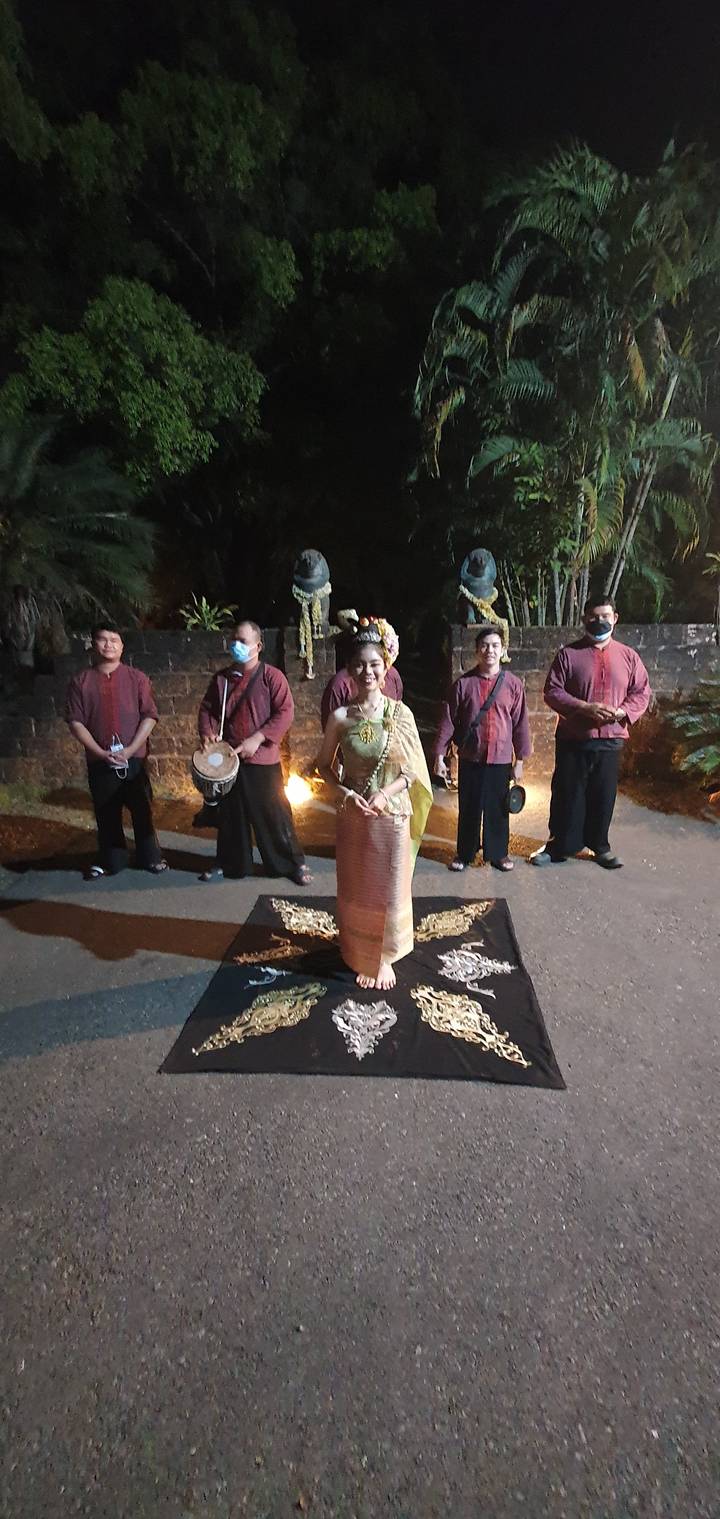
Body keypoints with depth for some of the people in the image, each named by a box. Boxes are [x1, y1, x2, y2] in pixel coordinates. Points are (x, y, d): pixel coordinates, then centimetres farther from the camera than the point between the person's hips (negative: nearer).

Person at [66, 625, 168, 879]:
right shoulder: (80, 682, 3)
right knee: (106, 814, 10)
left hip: (135, 760, -1)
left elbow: (149, 716, -4)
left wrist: (130, 749, -12)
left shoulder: (137, 678, 1)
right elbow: (75, 722, -1)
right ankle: (110, 861, 26)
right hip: (99, 762, 1)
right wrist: (101, 752, -10)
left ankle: (151, 858, 21)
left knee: (142, 811, 6)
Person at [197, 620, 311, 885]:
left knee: (274, 815, 1)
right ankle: (229, 863, 32)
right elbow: (207, 708, 14)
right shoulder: (221, 678, 9)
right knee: (229, 814, 15)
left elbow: (285, 712, -12)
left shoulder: (271, 676, -5)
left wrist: (257, 739, -19)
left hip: (263, 760, -4)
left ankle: (295, 863, 15)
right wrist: (207, 732, -6)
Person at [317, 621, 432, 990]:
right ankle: (360, 956, 32)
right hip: (353, 817, 1)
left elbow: (412, 769, -2)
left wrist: (386, 794, -17)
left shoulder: (400, 713, -7)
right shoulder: (340, 717, -5)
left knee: (389, 890, 10)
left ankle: (384, 958, 31)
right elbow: (324, 765, 5)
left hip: (392, 816, 0)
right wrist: (345, 793, -11)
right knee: (356, 890, 12)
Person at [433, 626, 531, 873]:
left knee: (498, 809, 11)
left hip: (501, 759, 0)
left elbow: (521, 723, 1)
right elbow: (448, 721, -2)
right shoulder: (463, 683, -4)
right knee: (468, 808, 10)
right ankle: (464, 853, 26)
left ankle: (498, 853, 29)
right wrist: (439, 756, -4)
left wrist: (520, 760, 1)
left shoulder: (513, 684, -2)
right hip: (470, 759, 0)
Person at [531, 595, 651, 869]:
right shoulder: (569, 654, -1)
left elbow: (642, 692, 8)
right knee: (567, 795, 5)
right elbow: (552, 691, -6)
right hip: (572, 740, -2)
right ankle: (559, 846, 19)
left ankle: (600, 846, 27)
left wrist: (623, 711, -12)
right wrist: (584, 707, -18)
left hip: (611, 740, 2)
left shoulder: (628, 656, 7)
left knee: (603, 796, 10)